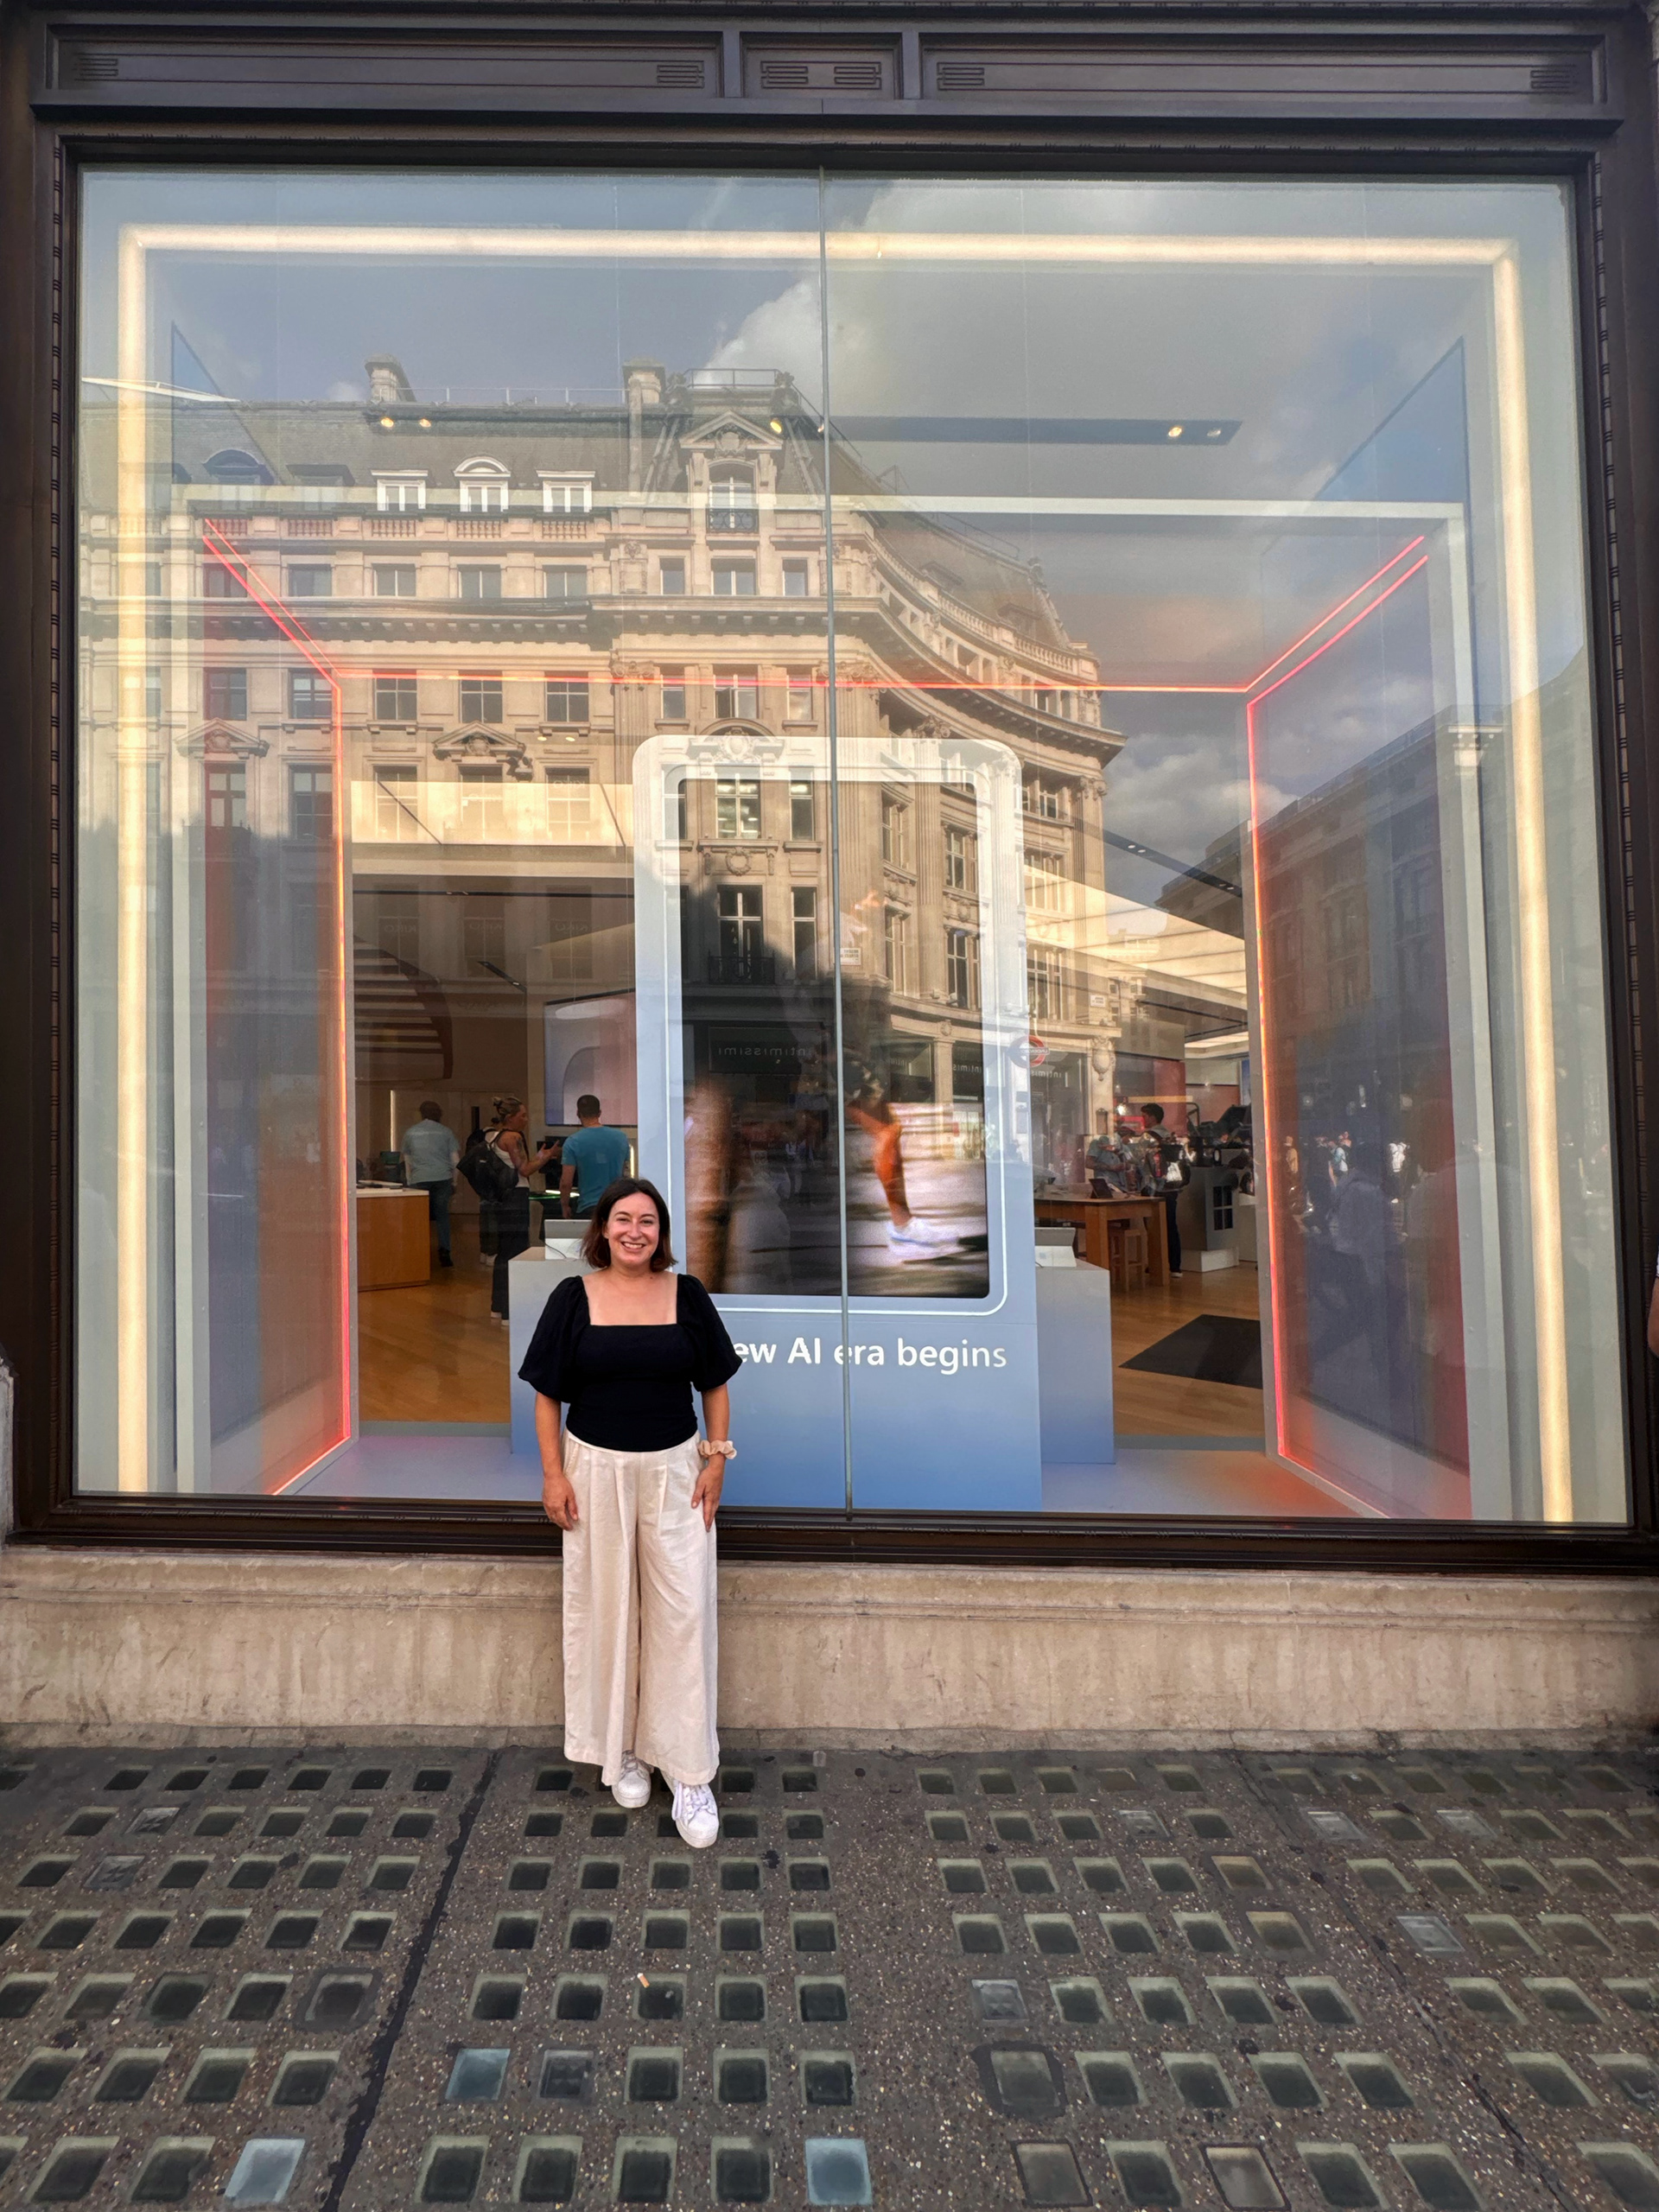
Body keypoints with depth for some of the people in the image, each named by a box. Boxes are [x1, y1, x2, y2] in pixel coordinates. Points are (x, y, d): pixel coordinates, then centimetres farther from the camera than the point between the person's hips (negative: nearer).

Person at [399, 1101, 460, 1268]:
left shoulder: (410, 1132, 12)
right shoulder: (446, 1132, 8)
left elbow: (407, 1160, 17)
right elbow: (455, 1159, 7)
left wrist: (409, 1181, 24)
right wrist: (454, 1181, 15)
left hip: (419, 1179, 0)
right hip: (442, 1178, 0)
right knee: (442, 1215, 6)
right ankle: (444, 1252, -1)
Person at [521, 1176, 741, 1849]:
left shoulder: (687, 1295, -2)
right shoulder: (573, 1297, -4)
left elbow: (715, 1385, 4)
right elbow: (548, 1394, 0)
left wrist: (716, 1461, -2)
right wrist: (554, 1474, -4)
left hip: (674, 1470, 0)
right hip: (597, 1470, 0)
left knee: (683, 1611, 0)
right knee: (606, 1608, 10)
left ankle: (689, 1771, 12)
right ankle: (621, 1749, 30)